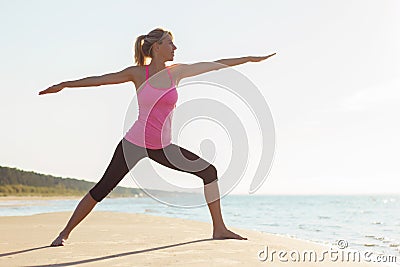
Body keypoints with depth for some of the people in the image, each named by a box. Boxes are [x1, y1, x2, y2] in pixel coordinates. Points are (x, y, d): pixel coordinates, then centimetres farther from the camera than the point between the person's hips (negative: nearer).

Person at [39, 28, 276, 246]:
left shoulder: (177, 72, 3)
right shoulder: (137, 73, -6)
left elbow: (215, 65, 8)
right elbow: (100, 79, -1)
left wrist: (250, 59, 14)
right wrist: (63, 85, -2)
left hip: (163, 147, 4)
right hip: (134, 144, -4)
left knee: (209, 171, -3)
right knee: (102, 189, -6)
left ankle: (219, 229, 6)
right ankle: (65, 233, 10)